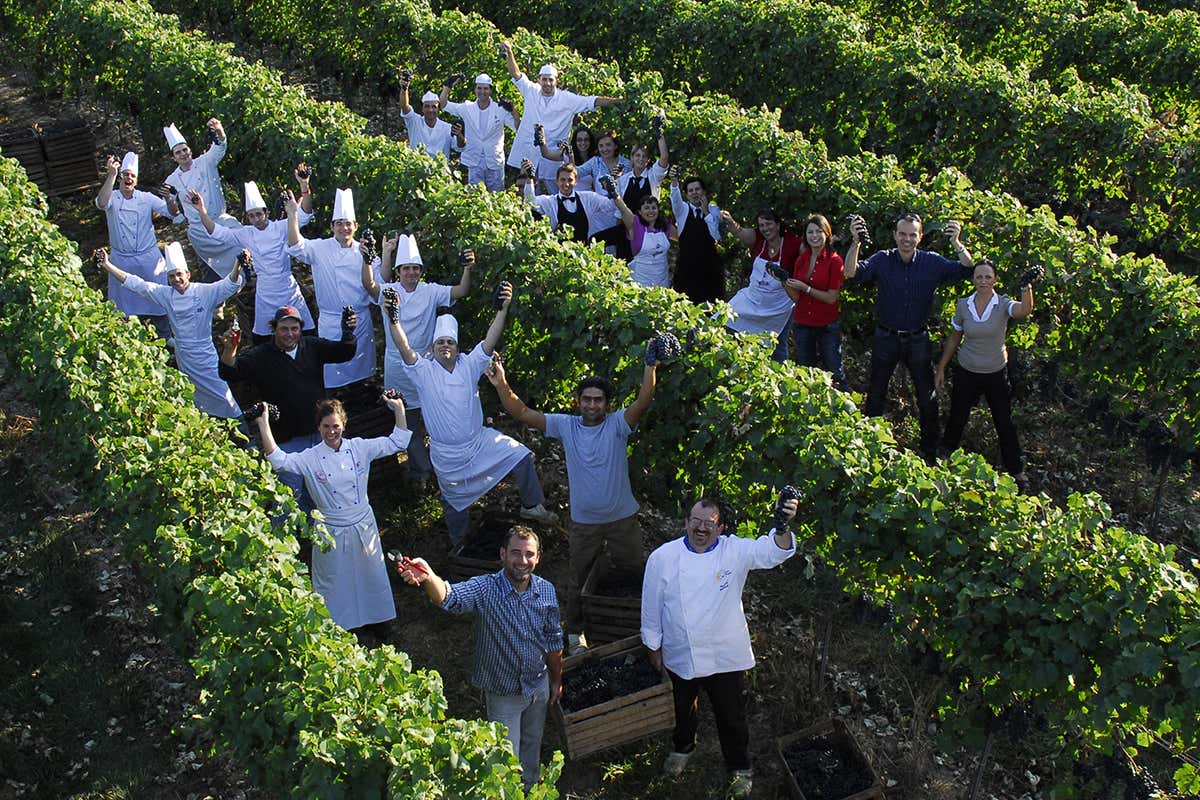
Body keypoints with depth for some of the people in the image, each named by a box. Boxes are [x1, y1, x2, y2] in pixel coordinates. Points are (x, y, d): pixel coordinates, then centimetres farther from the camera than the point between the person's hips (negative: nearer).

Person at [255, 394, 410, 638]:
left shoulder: (359, 448, -5)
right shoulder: (310, 459, -12)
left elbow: (396, 442, -1)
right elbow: (278, 460, -26)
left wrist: (399, 409, -9)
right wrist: (264, 425, -32)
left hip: (363, 527, 2)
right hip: (332, 533, -2)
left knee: (369, 575, 19)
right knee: (336, 583, 11)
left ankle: (374, 618, 41)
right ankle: (342, 625, 31)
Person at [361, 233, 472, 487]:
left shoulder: (430, 291, -4)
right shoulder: (389, 291, -4)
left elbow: (461, 292, -17)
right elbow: (369, 284, -24)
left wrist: (467, 269, -36)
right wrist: (367, 259, -41)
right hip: (397, 365, 0)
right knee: (407, 420, 10)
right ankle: (422, 468, 24)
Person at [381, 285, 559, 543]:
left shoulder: (469, 365, -5)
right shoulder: (424, 371, -11)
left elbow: (489, 341, -18)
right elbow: (404, 347, -27)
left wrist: (502, 310, -33)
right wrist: (393, 319, -43)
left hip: (479, 441, 2)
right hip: (446, 453, -2)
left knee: (520, 455, -9)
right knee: (455, 499, 14)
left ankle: (532, 506, 7)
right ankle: (459, 543, 39)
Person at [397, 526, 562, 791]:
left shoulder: (546, 591, -13)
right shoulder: (485, 589, -27)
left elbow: (553, 641, 2)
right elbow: (449, 597, -49)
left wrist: (557, 680, 12)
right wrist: (429, 578, -71)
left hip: (540, 686, 4)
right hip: (503, 693, -4)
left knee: (532, 745, 28)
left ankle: (531, 788, 55)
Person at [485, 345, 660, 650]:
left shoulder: (617, 424, -12)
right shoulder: (565, 425, -7)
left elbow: (643, 401, -30)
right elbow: (522, 413, -13)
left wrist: (650, 367, -46)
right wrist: (501, 385, -28)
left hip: (622, 518, -1)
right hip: (583, 522, 1)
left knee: (636, 571, 17)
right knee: (578, 579, 17)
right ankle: (574, 630, 38)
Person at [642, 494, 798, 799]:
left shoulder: (735, 551, -16)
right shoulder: (662, 557, -15)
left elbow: (774, 550, -32)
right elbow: (652, 605, -4)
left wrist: (783, 526, -53)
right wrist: (653, 645, 4)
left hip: (726, 656, -1)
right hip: (680, 656, 1)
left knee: (732, 716, 17)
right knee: (683, 708, 27)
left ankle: (740, 767, 44)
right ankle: (682, 747, 58)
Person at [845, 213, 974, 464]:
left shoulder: (932, 262, -7)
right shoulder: (882, 260, -9)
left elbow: (967, 270, -16)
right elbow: (852, 274, -23)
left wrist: (956, 243, -33)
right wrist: (855, 242, -38)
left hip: (918, 340, 0)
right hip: (886, 339, 0)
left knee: (928, 399, 9)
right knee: (875, 394, 13)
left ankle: (930, 452, 26)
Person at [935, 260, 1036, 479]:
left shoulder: (1003, 304, -13)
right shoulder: (963, 305, -5)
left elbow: (1024, 310, -37)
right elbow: (954, 338, 7)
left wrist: (1027, 287, -54)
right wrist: (941, 368, 9)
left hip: (996, 374, -1)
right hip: (966, 373, 2)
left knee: (1004, 423, 6)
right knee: (956, 419, 12)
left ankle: (1015, 469, 23)